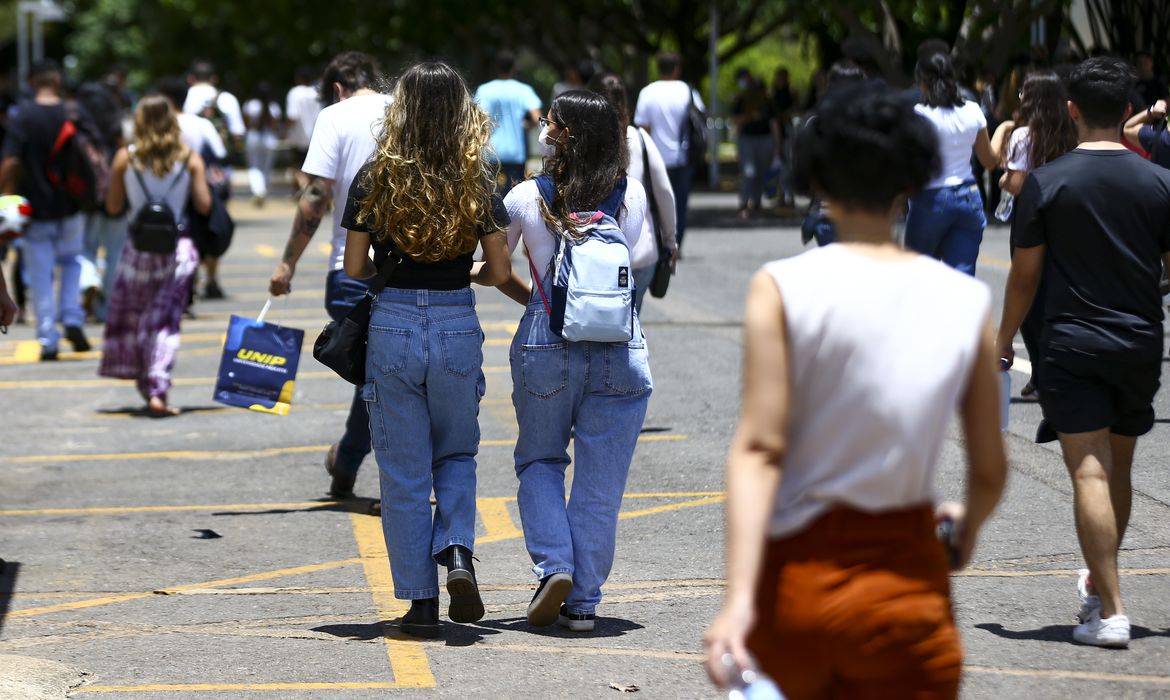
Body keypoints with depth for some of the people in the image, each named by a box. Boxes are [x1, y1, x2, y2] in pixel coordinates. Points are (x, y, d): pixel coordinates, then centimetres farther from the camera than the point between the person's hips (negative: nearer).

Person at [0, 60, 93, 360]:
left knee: (40, 277, 5)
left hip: (36, 209, -3)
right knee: (71, 261, 24)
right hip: (71, 207, 3)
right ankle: (72, 319, 7)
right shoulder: (75, 114, -4)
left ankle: (48, 341, 3)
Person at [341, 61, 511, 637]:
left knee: (403, 472, 8)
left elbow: (354, 267, 0)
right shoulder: (476, 180, -2)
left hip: (392, 325, -1)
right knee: (456, 454, 21)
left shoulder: (375, 178, -3)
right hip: (457, 328, 1)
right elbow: (500, 271, 1)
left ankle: (421, 602, 8)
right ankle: (458, 552, -5)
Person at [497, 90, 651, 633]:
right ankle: (584, 602, 10)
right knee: (600, 481, 7)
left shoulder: (526, 198, -3)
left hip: (546, 342, -1)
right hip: (621, 348, 1)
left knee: (539, 460, 19)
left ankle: (554, 566, -1)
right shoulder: (632, 197, 1)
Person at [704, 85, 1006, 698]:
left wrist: (739, 596, -18)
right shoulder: (966, 302, -2)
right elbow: (990, 471, 5)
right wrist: (968, 527, 27)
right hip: (903, 591, 0)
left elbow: (759, 447, -14)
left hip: (793, 575, 0)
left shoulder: (783, 287, -7)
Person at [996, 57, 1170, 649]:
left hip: (1071, 347, -4)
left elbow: (1024, 275, -2)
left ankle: (1110, 612, -12)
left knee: (1090, 473, -6)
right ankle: (1099, 583, 35)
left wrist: (1003, 341, 9)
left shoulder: (1046, 183, -7)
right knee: (1119, 470, 18)